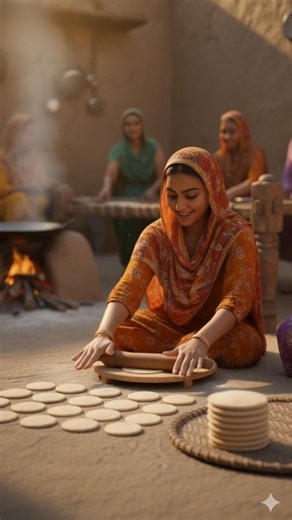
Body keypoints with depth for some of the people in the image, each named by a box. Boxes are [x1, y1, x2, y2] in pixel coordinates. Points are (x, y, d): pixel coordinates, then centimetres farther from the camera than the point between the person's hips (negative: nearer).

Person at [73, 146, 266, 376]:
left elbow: (236, 300, -31)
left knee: (243, 343, -35)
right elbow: (128, 288, -25)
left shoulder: (237, 233, -19)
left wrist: (200, 341, -50)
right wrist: (103, 335, -44)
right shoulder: (156, 234, -11)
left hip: (220, 331, -1)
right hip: (172, 325, 2)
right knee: (118, 333, -23)